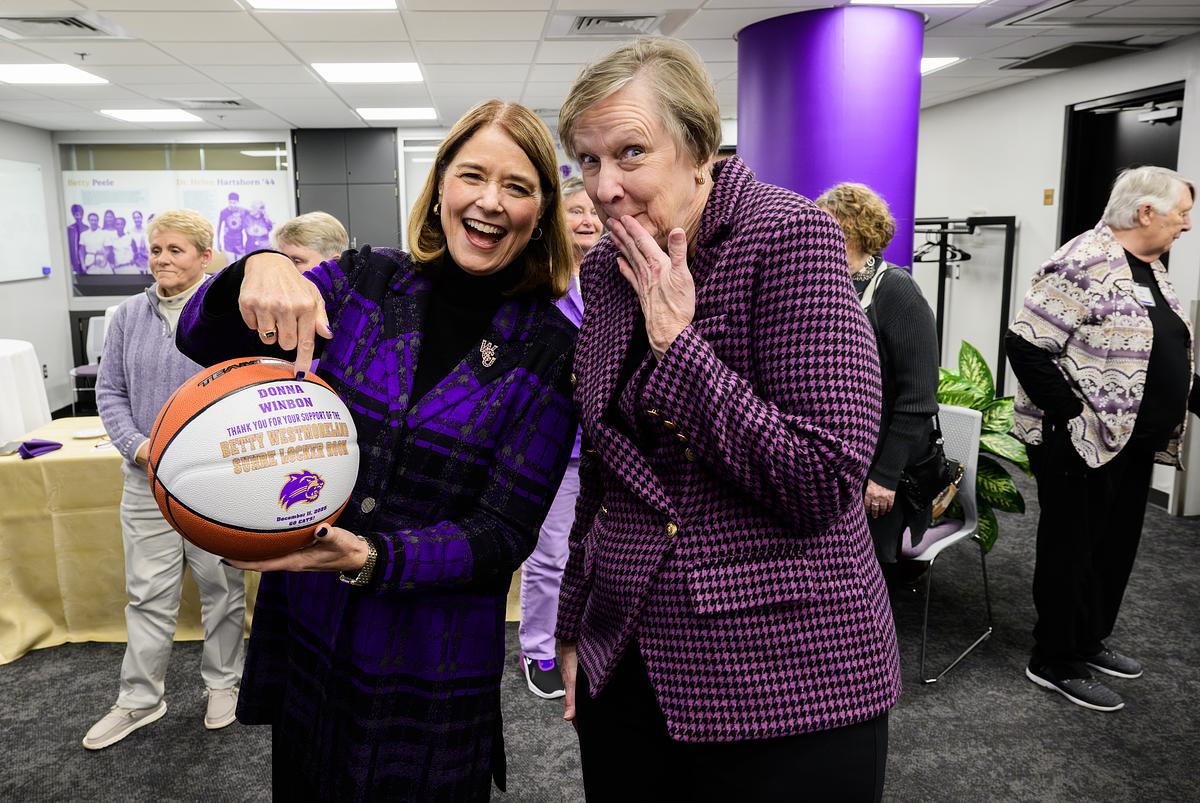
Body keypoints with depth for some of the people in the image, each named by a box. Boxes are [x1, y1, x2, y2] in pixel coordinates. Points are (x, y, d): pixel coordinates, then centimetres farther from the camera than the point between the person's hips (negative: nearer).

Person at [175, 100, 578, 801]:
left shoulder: (550, 349, -11)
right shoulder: (369, 281, -4)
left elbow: (503, 534, -12)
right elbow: (202, 340, -6)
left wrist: (369, 558, -27)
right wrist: (261, 269, -28)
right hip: (303, 632, 3)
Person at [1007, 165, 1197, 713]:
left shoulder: (1150, 268, 12)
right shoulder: (1085, 265, -18)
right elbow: (1025, 344, -23)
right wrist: (1074, 416, -22)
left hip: (1134, 443, 9)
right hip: (1081, 443, -9)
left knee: (1116, 548, 18)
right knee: (1073, 551, 2)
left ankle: (1090, 641, 35)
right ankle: (1056, 663, 16)